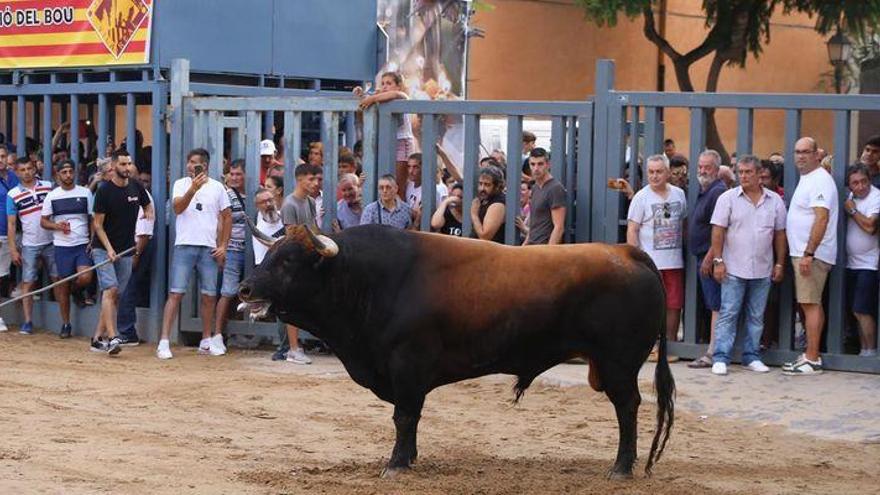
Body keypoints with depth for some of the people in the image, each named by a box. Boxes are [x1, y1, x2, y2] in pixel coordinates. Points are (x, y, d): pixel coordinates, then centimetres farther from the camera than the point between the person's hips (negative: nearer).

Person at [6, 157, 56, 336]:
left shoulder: (49, 187, 2)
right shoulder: (13, 195, 0)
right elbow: (11, 224, 2)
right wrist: (13, 249, -2)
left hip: (51, 242, 1)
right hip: (29, 245, -1)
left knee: (58, 279, 3)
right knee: (27, 283, 0)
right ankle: (28, 322, 5)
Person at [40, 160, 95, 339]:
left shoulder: (85, 193, 3)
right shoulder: (52, 196, 5)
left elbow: (93, 219, 5)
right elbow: (43, 221, 7)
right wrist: (57, 225, -13)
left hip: (83, 244, 0)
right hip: (62, 246, 1)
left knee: (85, 278, -20)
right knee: (63, 284, 3)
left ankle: (76, 291, 17)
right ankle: (65, 324, 14)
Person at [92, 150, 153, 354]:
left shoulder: (136, 187, 4)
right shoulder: (104, 190, -10)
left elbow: (148, 206, 24)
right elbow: (97, 224, -9)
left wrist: (149, 213, 1)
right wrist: (109, 249, -19)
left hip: (127, 251, 5)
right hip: (104, 249, -5)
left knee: (115, 295, 5)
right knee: (110, 290, -18)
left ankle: (98, 338, 13)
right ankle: (112, 337, -25)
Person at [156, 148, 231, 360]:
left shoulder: (217, 187, 8)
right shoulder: (181, 184, 4)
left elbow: (227, 216, 12)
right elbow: (177, 207, -12)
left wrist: (223, 246, 6)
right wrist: (193, 188, -26)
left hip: (209, 248, 2)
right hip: (184, 245, -2)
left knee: (209, 295, 7)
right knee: (175, 293, -8)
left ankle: (206, 341, 21)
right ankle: (164, 342, -11)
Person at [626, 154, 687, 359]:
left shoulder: (679, 194, 9)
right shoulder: (641, 197, -2)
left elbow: (684, 224, 19)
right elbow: (632, 231, -4)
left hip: (674, 261, 4)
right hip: (650, 262, -4)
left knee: (674, 305, 5)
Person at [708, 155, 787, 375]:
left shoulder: (775, 201, 6)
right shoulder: (728, 198, -2)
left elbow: (780, 234, 9)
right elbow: (718, 232, -4)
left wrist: (780, 264, 6)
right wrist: (718, 261, -9)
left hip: (763, 270, 3)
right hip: (734, 269, -3)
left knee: (756, 317, 9)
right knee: (728, 314, -4)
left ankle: (751, 357, 16)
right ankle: (720, 358, -2)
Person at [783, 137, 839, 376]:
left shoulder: (820, 180, -14)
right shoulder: (806, 179, 18)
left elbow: (821, 219, -23)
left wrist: (809, 253, -26)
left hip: (812, 255, -10)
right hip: (803, 252, 10)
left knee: (810, 304, -10)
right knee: (812, 304, 12)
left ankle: (812, 360, -11)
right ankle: (811, 355, 17)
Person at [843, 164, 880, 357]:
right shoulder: (851, 196, 10)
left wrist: (852, 210, -14)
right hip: (852, 263, 8)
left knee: (862, 310, -12)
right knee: (857, 311, 10)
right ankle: (863, 350, 17)